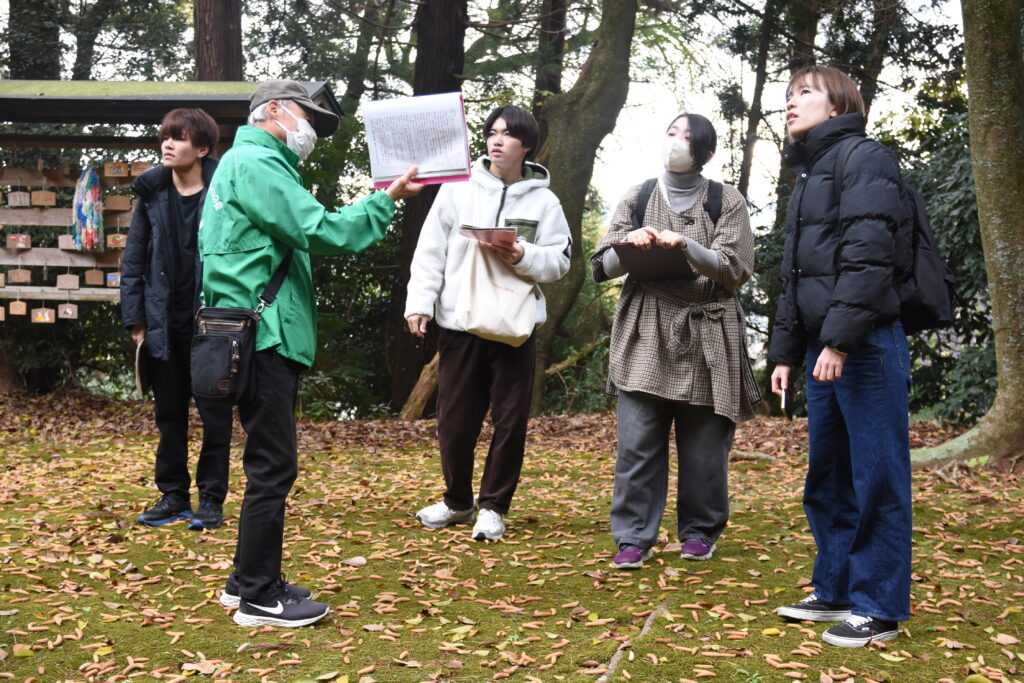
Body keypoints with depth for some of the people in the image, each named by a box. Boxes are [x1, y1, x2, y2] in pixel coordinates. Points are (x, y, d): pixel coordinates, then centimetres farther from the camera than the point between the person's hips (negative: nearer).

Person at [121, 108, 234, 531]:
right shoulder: (151, 194, 5)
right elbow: (133, 261, 6)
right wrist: (136, 320, 1)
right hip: (164, 325, 4)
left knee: (214, 415, 4)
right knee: (169, 415, 12)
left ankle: (211, 500, 14)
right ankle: (173, 496, 23)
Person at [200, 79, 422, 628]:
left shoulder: (254, 162, 23)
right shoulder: (256, 162, -11)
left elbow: (300, 233, 20)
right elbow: (319, 230, -20)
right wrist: (386, 199, -13)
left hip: (268, 338, 11)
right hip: (263, 337, -11)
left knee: (270, 465, 16)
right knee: (273, 467, -6)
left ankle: (249, 580, 25)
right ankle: (258, 597, 3)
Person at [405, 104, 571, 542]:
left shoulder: (543, 200, 5)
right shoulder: (458, 189, 4)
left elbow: (559, 260, 1)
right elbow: (430, 252, 1)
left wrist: (521, 257, -17)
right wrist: (419, 303, -9)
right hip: (459, 323, 0)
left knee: (510, 422, 2)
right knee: (454, 420, 7)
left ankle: (493, 507, 17)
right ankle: (457, 501, 26)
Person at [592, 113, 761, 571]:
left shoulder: (726, 202, 7)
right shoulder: (637, 198, 13)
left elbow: (734, 269, -4)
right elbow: (603, 266, 8)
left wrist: (686, 246, -20)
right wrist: (629, 243, -13)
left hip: (705, 337, -1)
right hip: (645, 332, 1)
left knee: (704, 444, 3)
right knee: (636, 443, -5)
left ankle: (700, 531, 20)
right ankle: (634, 538, 3)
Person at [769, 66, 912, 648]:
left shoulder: (864, 158, -5)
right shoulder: (809, 175, 22)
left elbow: (869, 256, -17)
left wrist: (840, 338, -22)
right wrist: (786, 350, 18)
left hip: (867, 347, -9)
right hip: (823, 349, 9)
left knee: (877, 479, -3)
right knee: (827, 479, 13)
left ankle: (879, 607, 5)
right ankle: (835, 591, 24)